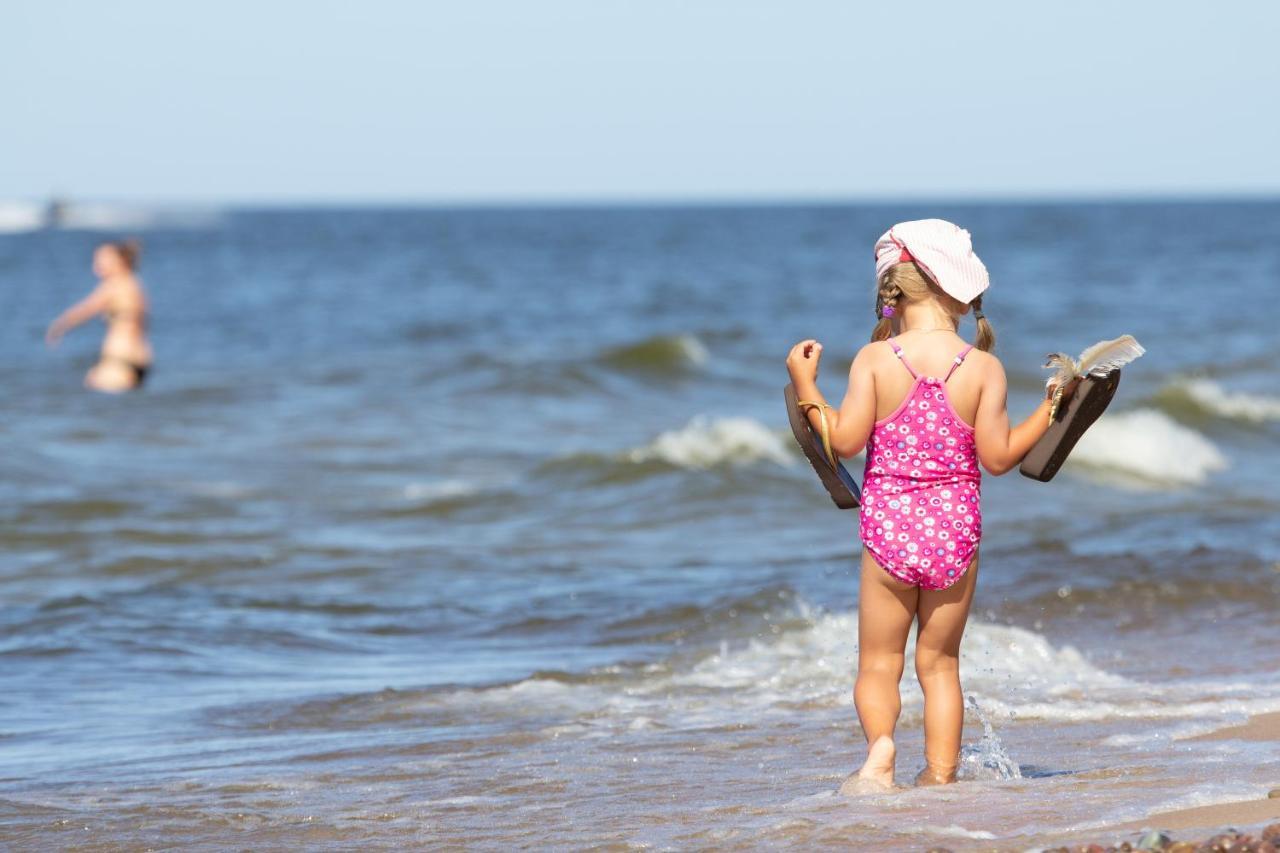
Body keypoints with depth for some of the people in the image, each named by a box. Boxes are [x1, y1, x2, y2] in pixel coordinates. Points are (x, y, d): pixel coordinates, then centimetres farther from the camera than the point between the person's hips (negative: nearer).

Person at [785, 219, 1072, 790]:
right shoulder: (983, 368, -7)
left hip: (888, 526, -1)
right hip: (956, 529, 1)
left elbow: (845, 440, -12)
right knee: (940, 662, 15)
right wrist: (1049, 411, 5)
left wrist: (805, 385, 1)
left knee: (879, 662, 8)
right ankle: (940, 771, 10)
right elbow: (997, 457, -7)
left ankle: (879, 743, -19)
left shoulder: (875, 360, -9)